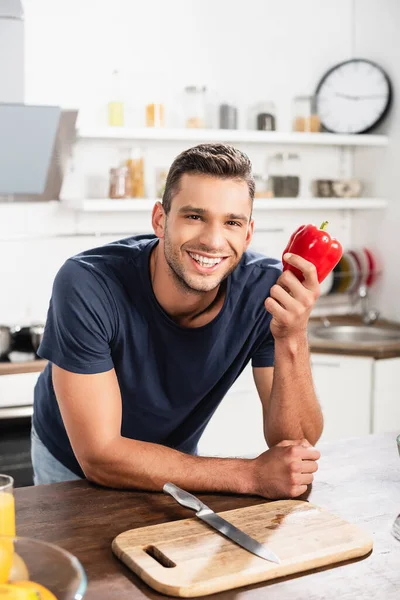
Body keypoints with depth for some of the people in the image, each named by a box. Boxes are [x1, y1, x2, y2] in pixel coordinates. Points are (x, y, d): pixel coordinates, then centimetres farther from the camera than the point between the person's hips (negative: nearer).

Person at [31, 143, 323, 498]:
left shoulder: (268, 289, -22)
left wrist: (292, 340, -36)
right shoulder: (87, 285, -30)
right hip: (71, 466, -2)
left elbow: (295, 444, -19)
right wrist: (251, 475, -32)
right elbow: (101, 457, -28)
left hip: (174, 464, 3)